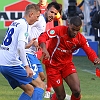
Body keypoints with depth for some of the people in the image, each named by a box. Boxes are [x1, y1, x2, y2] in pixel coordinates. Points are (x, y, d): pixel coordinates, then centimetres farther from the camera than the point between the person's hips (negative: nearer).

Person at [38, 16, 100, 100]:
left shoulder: (80, 39, -8)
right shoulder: (59, 30, -20)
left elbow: (90, 52, -11)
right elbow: (42, 37, -27)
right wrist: (44, 49, -48)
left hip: (67, 64, 3)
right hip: (53, 65, -3)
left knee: (77, 91, -13)